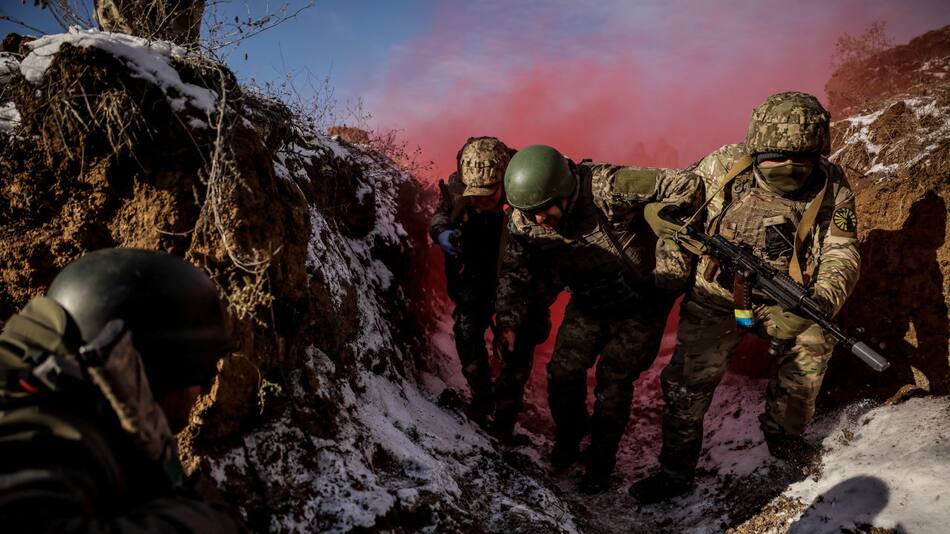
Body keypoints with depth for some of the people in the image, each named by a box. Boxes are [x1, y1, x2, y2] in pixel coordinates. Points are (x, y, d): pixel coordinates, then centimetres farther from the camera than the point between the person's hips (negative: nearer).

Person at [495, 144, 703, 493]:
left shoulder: (606, 186, -34)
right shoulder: (524, 221, -17)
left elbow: (685, 186, -31)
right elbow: (513, 273, -4)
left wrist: (669, 264, -28)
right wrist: (508, 321, -21)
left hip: (641, 303, -4)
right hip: (588, 304, 4)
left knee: (613, 380, -1)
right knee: (563, 372, 1)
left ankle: (601, 462, 22)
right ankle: (567, 444, 30)